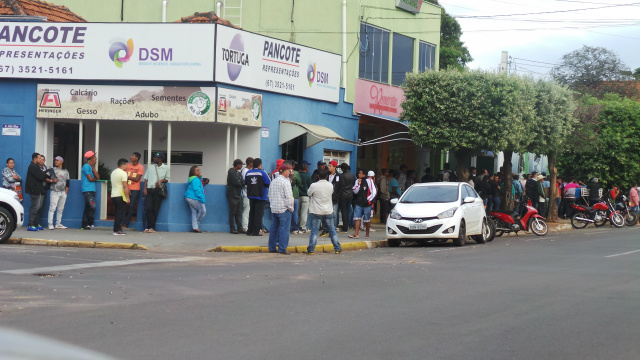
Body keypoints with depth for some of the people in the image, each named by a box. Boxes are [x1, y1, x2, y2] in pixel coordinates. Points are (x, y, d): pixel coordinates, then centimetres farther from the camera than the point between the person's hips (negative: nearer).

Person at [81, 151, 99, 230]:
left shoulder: (91, 167, 20)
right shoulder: (86, 166, -8)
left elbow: (97, 177, 10)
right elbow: (90, 179, -12)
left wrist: (93, 167, 4)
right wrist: (96, 179, 9)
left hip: (92, 190, 9)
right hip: (87, 190, -9)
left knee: (88, 208, 7)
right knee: (92, 207, -15)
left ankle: (84, 225, 8)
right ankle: (90, 224, -11)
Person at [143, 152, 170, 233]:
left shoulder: (165, 168, 8)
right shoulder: (151, 167, 16)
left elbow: (167, 179, 10)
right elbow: (146, 178, 15)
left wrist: (161, 181, -11)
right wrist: (145, 188, 3)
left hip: (158, 190, -2)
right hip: (149, 189, 2)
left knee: (155, 209, -3)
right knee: (148, 208, -8)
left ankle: (151, 227, 2)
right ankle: (151, 227, -4)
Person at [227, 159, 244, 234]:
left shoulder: (238, 173, 18)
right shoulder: (231, 172, -9)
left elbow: (242, 182, 10)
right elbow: (236, 182, -16)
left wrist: (240, 183, -10)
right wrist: (241, 184, 0)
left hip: (238, 195, 8)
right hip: (232, 196, -8)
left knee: (239, 213, 6)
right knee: (232, 212, -4)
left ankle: (240, 228, 7)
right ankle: (232, 228, 0)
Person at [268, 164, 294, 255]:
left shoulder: (273, 182, 13)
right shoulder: (285, 182, -12)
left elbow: (270, 195, 19)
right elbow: (288, 197, -16)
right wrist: (290, 207, -6)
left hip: (274, 209, 8)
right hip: (284, 209, -8)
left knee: (274, 228, 13)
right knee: (284, 229, -5)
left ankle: (272, 248, 16)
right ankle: (282, 249, -8)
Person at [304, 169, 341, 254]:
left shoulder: (314, 185, -13)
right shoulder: (330, 185, -2)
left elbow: (309, 193, 2)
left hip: (316, 212, -3)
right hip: (328, 212, 3)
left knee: (314, 231, 1)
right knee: (332, 230, 12)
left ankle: (311, 250, -1)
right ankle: (337, 248, 16)